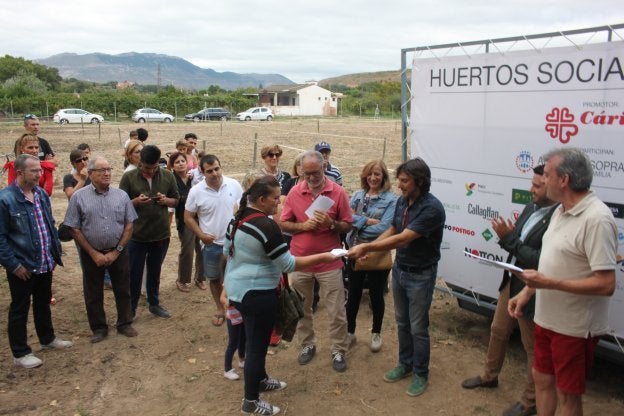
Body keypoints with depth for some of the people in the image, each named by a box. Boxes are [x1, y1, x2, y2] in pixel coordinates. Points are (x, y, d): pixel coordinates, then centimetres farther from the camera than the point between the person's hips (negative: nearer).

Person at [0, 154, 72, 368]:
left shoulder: (41, 194, 4)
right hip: (22, 267, -6)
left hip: (45, 263, 7)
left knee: (43, 304, 23)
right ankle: (20, 353, 21)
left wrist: (56, 251, 10)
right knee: (19, 309, 9)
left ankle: (47, 338, 40)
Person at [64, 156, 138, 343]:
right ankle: (99, 328, 27)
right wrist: (94, 254, -10)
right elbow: (74, 229, -6)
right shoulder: (79, 197, -7)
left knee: (123, 290, 12)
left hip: (118, 252, 1)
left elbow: (129, 224, 0)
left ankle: (124, 324, 29)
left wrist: (116, 251, -7)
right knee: (93, 294, 11)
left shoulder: (121, 195, -2)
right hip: (91, 254, -1)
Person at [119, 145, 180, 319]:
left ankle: (154, 304, 34)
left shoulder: (168, 176, -1)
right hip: (136, 235, -2)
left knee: (155, 272, 18)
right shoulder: (129, 177, -8)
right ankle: (131, 307, 24)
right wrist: (136, 201, -23)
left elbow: (176, 200, 8)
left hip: (161, 234, 2)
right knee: (134, 273, 8)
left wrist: (166, 200, -14)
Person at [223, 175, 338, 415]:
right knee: (257, 345, 4)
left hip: (237, 289, 9)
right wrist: (322, 258, -16)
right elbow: (288, 264, -21)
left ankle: (260, 380, 43)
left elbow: (227, 251, 15)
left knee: (254, 339, 25)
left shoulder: (238, 218, 4)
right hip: (257, 294, -9)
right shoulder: (266, 226, -24)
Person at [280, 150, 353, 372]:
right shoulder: (294, 192, -2)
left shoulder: (338, 192, -7)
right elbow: (284, 224, 2)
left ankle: (338, 350, 22)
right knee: (301, 308, 15)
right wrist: (303, 225, -16)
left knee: (336, 311, 5)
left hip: (329, 261, -2)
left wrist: (331, 224, -22)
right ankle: (307, 344, 34)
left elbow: (347, 226, -2)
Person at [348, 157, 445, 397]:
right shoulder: (402, 201, -2)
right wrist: (368, 248, -4)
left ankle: (420, 374, 25)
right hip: (399, 269, 7)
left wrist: (367, 247, -34)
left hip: (420, 275, -7)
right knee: (402, 322, 19)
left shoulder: (432, 208, -26)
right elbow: (392, 231, 11)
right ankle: (405, 364, 37)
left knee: (418, 327, 6)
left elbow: (403, 239, -32)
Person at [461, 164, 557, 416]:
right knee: (498, 332, 25)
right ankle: (490, 377, 48)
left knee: (533, 347, 11)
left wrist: (509, 239, -25)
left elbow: (540, 260, -28)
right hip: (511, 283, 9)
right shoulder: (531, 208, 2)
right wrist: (507, 236, -7)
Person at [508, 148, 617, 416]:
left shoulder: (596, 219, -24)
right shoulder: (561, 210, 5)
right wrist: (526, 293, 8)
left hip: (574, 327, -8)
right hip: (548, 318, 9)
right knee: (541, 378, 22)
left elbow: (606, 285, -27)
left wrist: (548, 283, -27)